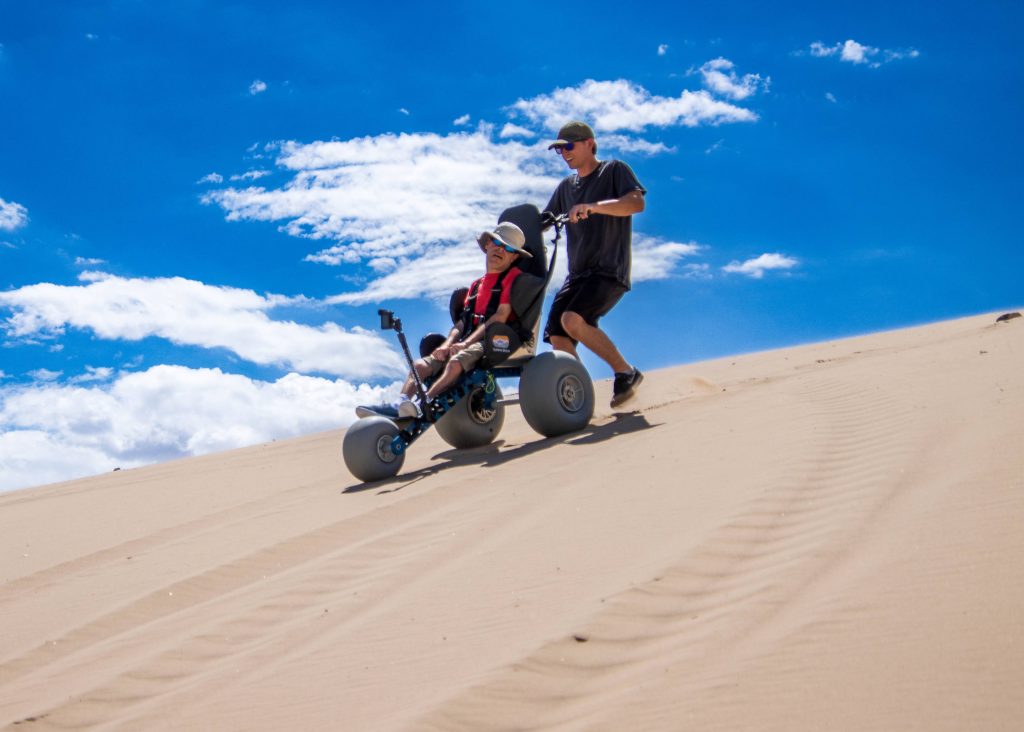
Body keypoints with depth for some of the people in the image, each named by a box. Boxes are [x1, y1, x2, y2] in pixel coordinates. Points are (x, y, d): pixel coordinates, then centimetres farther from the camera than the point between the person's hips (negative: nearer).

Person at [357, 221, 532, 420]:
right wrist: (447, 345, -5)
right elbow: (463, 321, 17)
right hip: (467, 342, 7)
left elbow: (501, 316, -9)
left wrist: (466, 343, -17)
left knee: (456, 362, -35)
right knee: (420, 365, -13)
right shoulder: (476, 285, 25)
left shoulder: (513, 277, 4)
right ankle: (399, 406, -33)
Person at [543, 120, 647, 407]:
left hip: (610, 271, -7)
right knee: (557, 336, -9)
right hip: (577, 275, 7)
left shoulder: (614, 170, 0)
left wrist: (594, 206, -32)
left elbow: (637, 202, -18)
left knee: (573, 319, -29)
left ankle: (626, 372, -13)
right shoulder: (566, 187, 20)